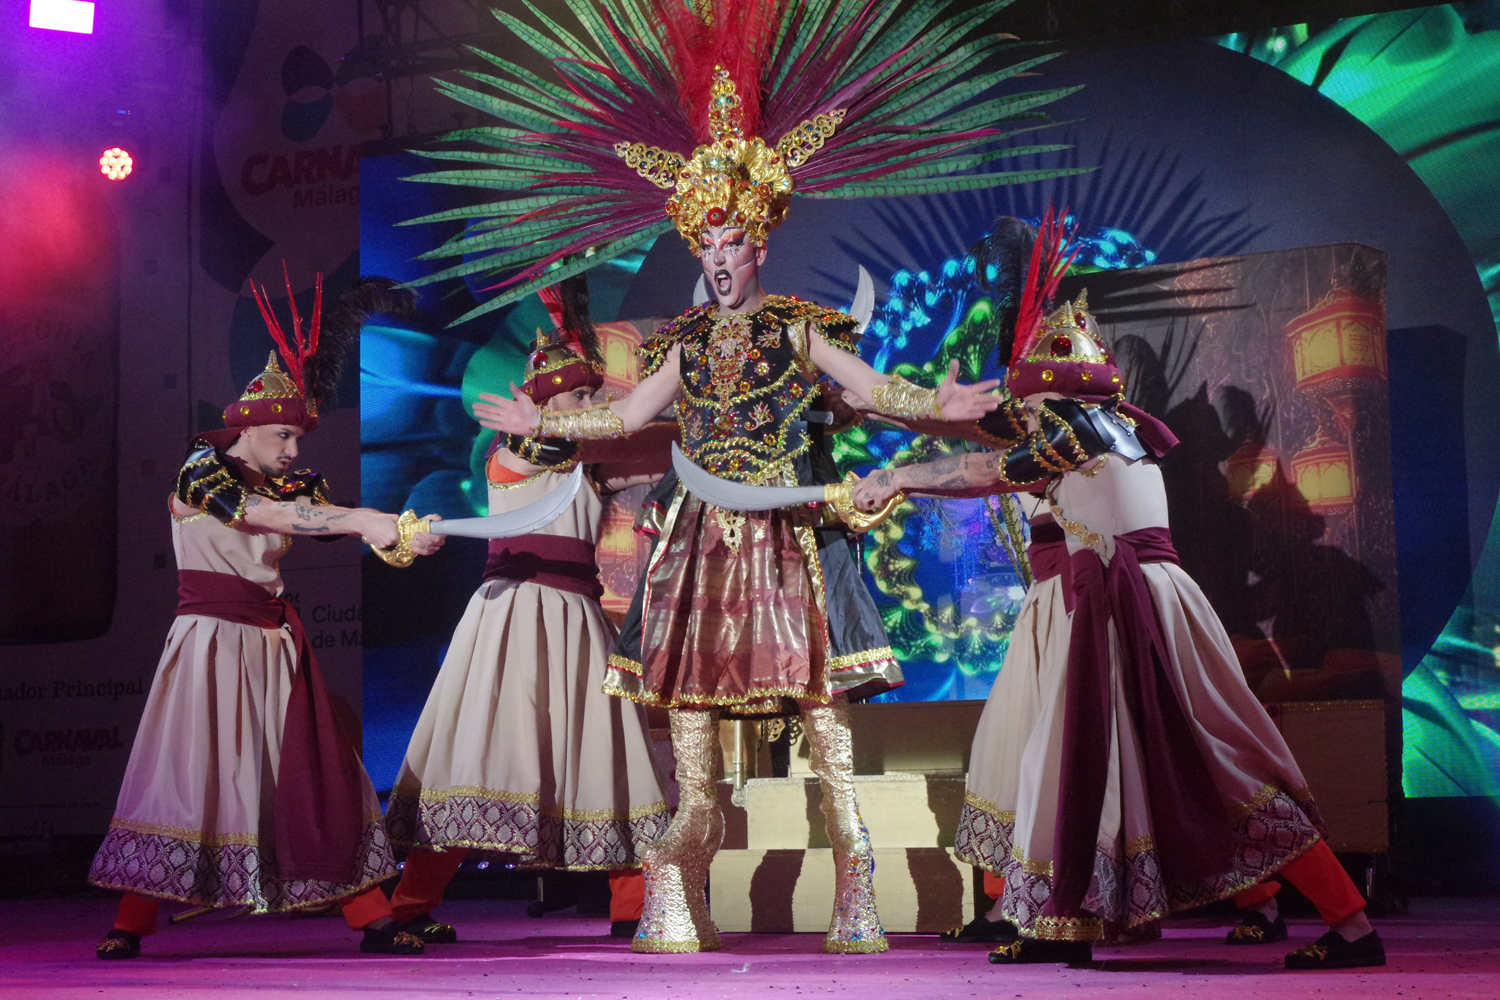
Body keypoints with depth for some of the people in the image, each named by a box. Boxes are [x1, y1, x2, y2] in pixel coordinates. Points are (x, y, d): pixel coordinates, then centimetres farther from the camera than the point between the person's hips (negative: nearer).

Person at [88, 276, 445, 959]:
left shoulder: (287, 484, 12)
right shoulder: (201, 472, -7)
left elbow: (322, 516, -2)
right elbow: (263, 514, -24)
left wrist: (400, 535, -23)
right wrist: (363, 521, -31)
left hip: (275, 641, 6)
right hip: (213, 640, -6)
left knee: (316, 776, 3)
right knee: (189, 771, -8)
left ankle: (371, 919, 3)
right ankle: (130, 923, -1)